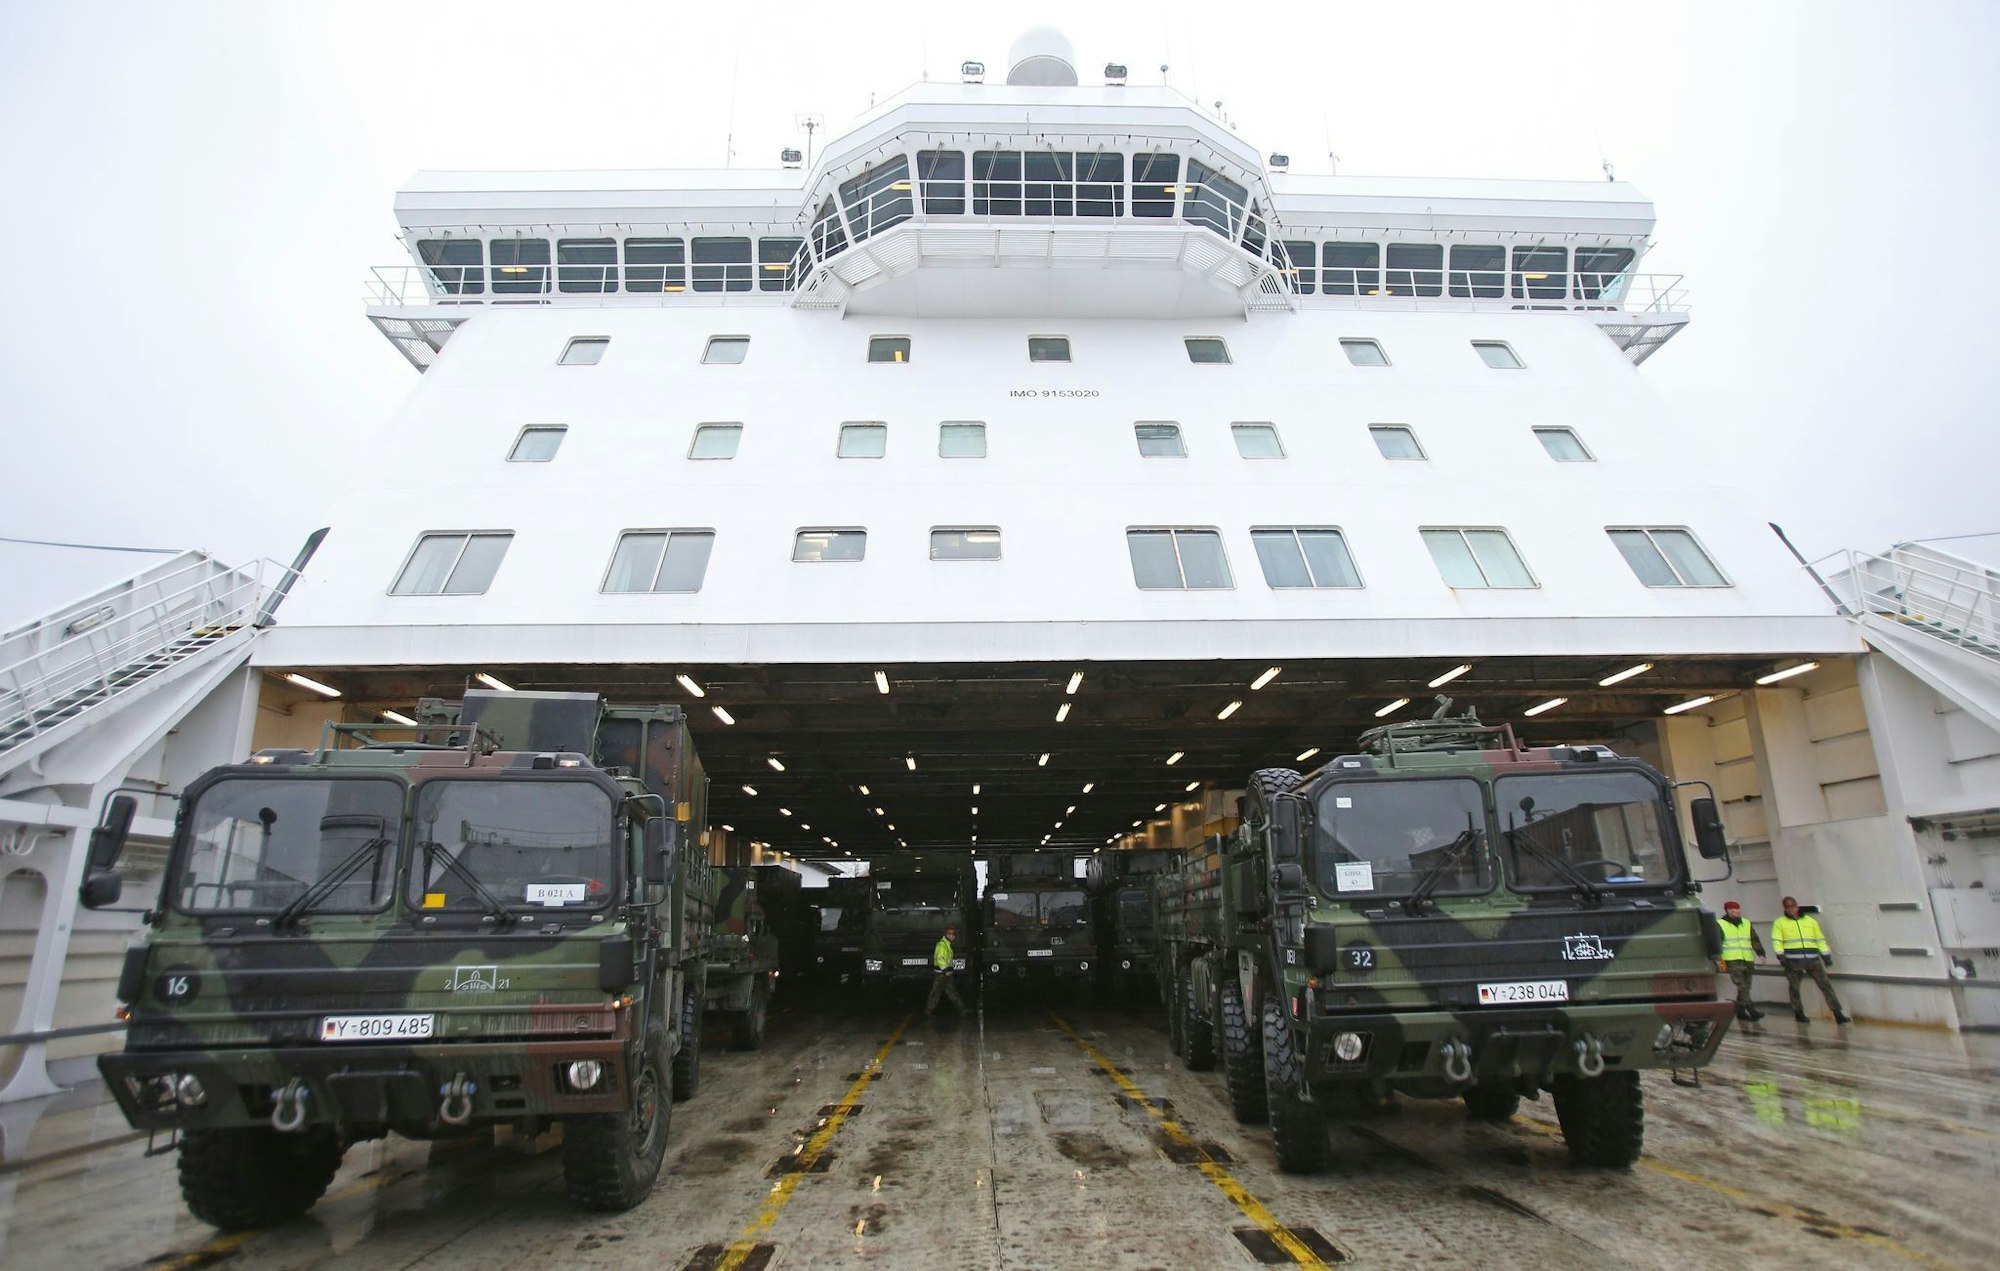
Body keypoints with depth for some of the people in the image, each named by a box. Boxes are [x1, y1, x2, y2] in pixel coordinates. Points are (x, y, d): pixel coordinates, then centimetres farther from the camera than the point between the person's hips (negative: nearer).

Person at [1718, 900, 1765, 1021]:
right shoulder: (1721, 924, 2)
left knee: (1745, 987, 7)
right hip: (1732, 960, -6)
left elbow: (1755, 940, 15)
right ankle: (1751, 1009, -20)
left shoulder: (1747, 923, 18)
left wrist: (1760, 953, 0)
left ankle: (1741, 1011, 14)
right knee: (1742, 986, -15)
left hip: (1748, 960, 6)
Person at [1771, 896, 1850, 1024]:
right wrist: (1781, 956, -11)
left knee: (1826, 985, -2)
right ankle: (1799, 1013, 14)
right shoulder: (1780, 923, 5)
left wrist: (1826, 956, 11)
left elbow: (1820, 939, 17)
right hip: (1793, 961, -2)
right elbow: (1776, 941, -1)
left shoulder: (1811, 921, 14)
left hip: (1813, 959, 2)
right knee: (1794, 988, 3)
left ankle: (1837, 1014, 0)